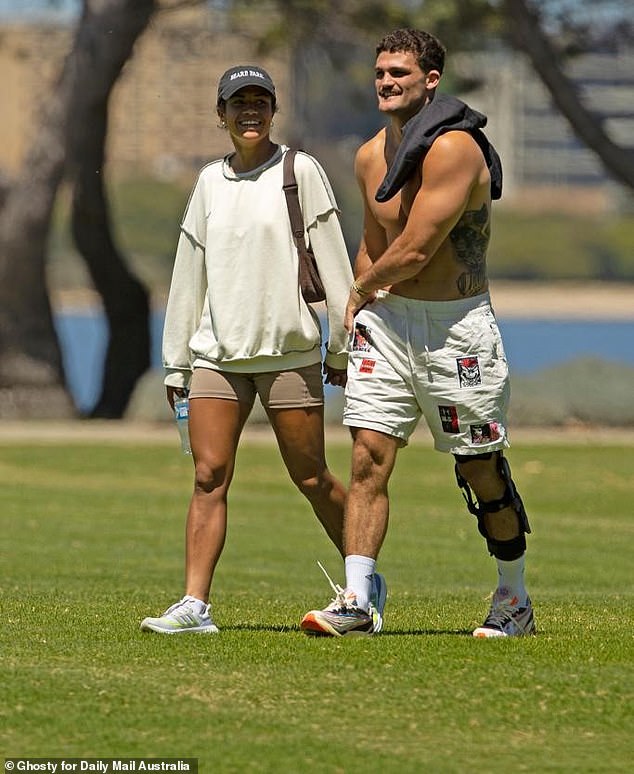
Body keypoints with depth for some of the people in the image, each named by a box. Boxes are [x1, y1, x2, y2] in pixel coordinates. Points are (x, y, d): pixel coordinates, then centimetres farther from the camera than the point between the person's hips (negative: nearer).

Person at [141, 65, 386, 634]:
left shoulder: (300, 171, 0)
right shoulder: (210, 182, 12)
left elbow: (332, 261, 0)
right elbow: (189, 273, 16)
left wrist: (343, 346, -3)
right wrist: (176, 362, 15)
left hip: (289, 348, -4)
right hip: (218, 352, 4)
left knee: (311, 478, 1)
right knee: (209, 476, -7)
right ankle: (195, 605, -10)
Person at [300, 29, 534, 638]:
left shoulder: (454, 148, -16)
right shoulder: (370, 158, 9)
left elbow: (413, 251, -18)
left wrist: (361, 291, -1)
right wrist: (360, 308, 13)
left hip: (456, 326, -6)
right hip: (387, 320, 6)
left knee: (482, 472, 4)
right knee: (368, 458, -7)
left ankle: (514, 601, 21)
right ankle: (354, 603, -10)